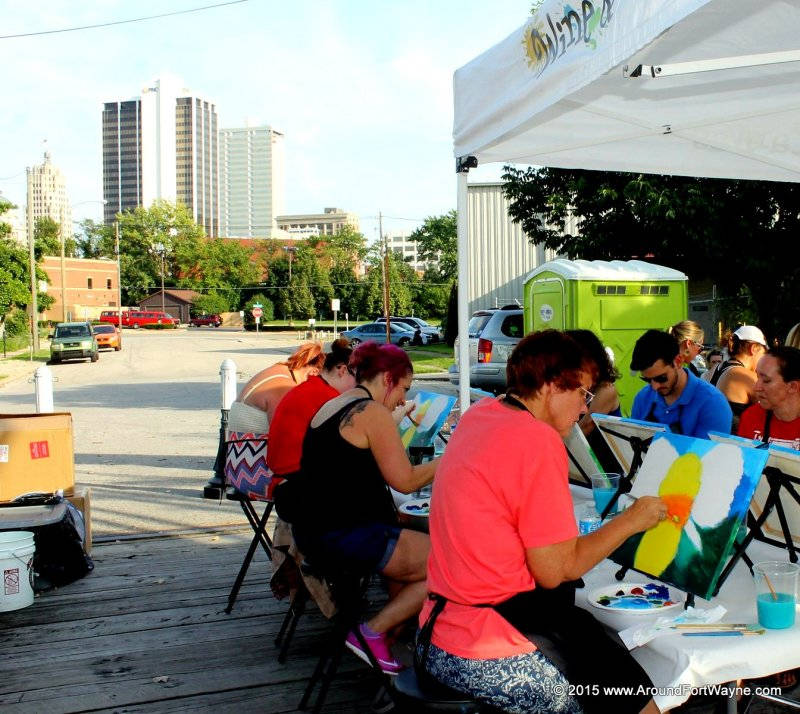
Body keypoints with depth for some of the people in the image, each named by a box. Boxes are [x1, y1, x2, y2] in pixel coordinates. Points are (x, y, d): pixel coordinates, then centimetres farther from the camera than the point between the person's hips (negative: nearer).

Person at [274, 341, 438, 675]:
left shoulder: (331, 407, 17)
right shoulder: (373, 412, -13)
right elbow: (405, 480, -13)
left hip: (314, 531, 11)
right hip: (344, 538, -11)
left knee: (414, 547, 24)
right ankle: (373, 632, -1)